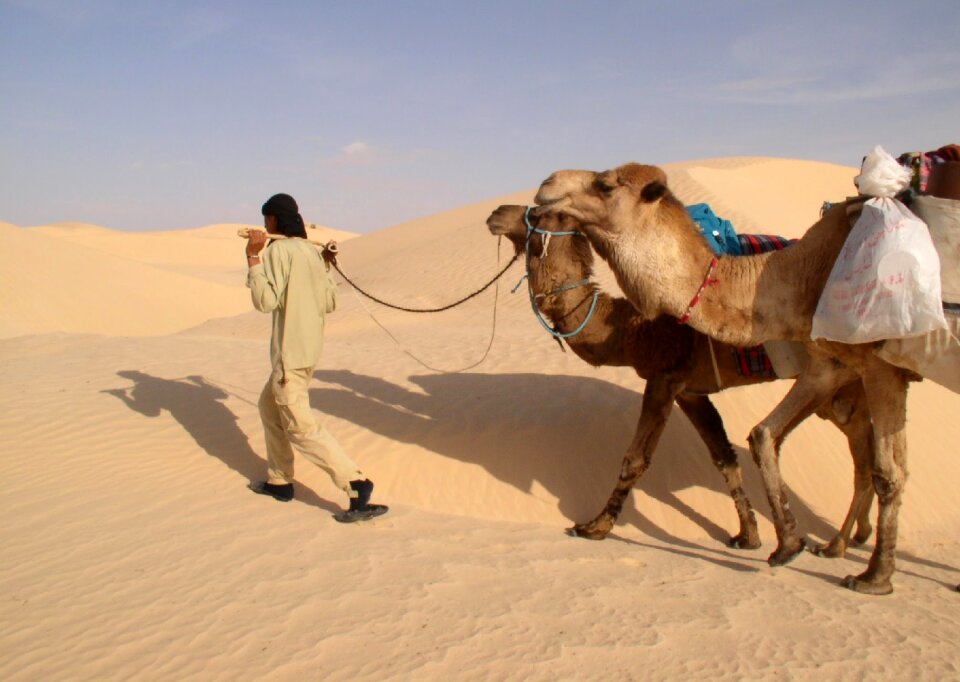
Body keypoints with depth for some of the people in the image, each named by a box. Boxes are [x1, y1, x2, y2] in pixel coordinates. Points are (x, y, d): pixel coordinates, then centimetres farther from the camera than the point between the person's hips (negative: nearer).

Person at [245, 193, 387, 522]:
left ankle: (356, 484, -14)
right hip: (309, 347, 9)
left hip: (289, 351, -9)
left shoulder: (278, 250, -13)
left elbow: (266, 301, -21)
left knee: (300, 426, -7)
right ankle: (279, 481, 30)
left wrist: (253, 258, -18)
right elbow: (329, 302, 14)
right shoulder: (310, 251, 10)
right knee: (270, 406, 24)